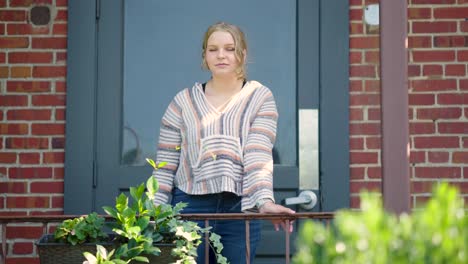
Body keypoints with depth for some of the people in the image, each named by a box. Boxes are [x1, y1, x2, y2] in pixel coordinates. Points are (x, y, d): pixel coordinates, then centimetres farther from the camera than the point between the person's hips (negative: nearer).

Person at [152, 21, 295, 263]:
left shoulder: (260, 98, 3)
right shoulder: (183, 102, 6)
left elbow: (259, 155, -10)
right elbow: (165, 167, 5)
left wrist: (265, 202, -24)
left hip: (240, 209, 0)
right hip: (190, 207, 0)